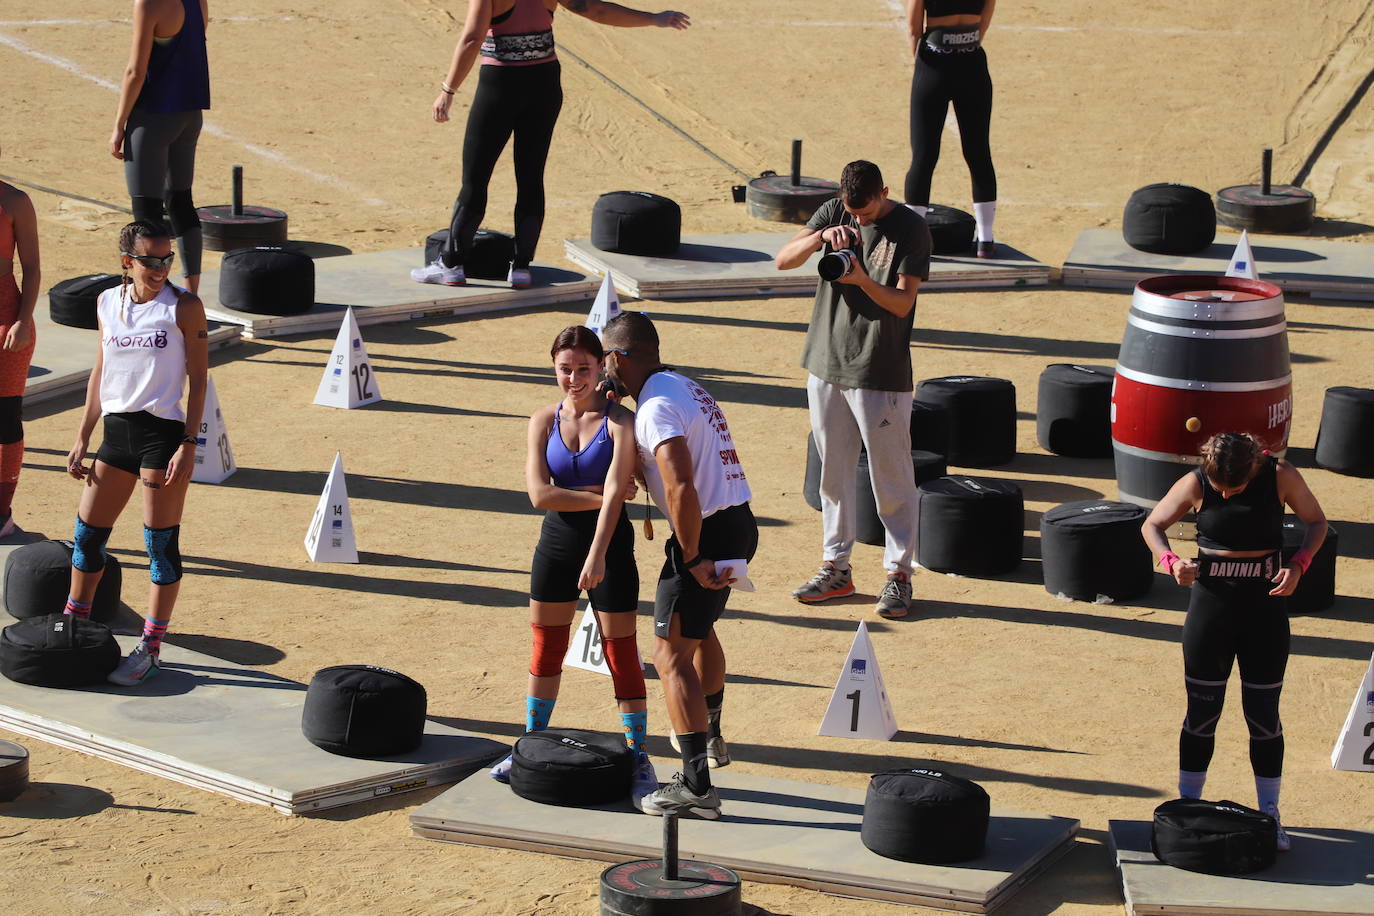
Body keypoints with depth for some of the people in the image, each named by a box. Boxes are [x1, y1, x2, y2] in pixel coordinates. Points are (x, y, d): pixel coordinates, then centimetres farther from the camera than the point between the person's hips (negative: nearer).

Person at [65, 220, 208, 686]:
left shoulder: (184, 307, -6)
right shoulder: (108, 303, 8)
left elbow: (197, 380, -5)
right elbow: (100, 372, 16)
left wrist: (188, 444, -12)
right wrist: (83, 438, 14)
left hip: (164, 433, -5)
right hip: (116, 429, 5)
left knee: (162, 544, -1)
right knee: (87, 533, 12)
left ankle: (150, 647, 8)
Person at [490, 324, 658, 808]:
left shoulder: (620, 420, -11)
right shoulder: (544, 421, 1)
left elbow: (615, 490, -22)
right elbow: (539, 493, -9)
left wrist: (597, 554, -32)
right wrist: (598, 496, -17)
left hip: (609, 544, -4)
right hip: (557, 542, 4)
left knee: (621, 653, 0)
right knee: (546, 649, 14)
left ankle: (639, 756, 10)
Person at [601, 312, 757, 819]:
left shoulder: (657, 407, -18)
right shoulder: (685, 387, 14)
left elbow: (681, 488, -28)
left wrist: (692, 559, -22)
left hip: (707, 533, -10)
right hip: (740, 524, 10)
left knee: (672, 654, -7)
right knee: (700, 628, 32)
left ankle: (696, 785, -12)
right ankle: (709, 736, 51)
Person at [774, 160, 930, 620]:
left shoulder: (910, 229, -9)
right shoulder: (833, 213, 3)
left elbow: (902, 303, -13)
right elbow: (783, 259, -5)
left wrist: (863, 280, -30)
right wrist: (821, 237, -23)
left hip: (881, 374, -5)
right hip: (827, 363, 5)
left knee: (891, 478, 0)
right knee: (832, 471, 13)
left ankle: (899, 574, 9)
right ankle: (836, 567, 23)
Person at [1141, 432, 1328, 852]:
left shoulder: (1279, 476, -11)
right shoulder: (1196, 484, -10)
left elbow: (1316, 522, 3)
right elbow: (1152, 525, 1)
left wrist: (1298, 565, -15)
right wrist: (1171, 562, -19)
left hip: (1265, 607, 0)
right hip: (1210, 603, 0)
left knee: (1264, 716, 4)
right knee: (1201, 712, 5)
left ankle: (1269, 815, 14)